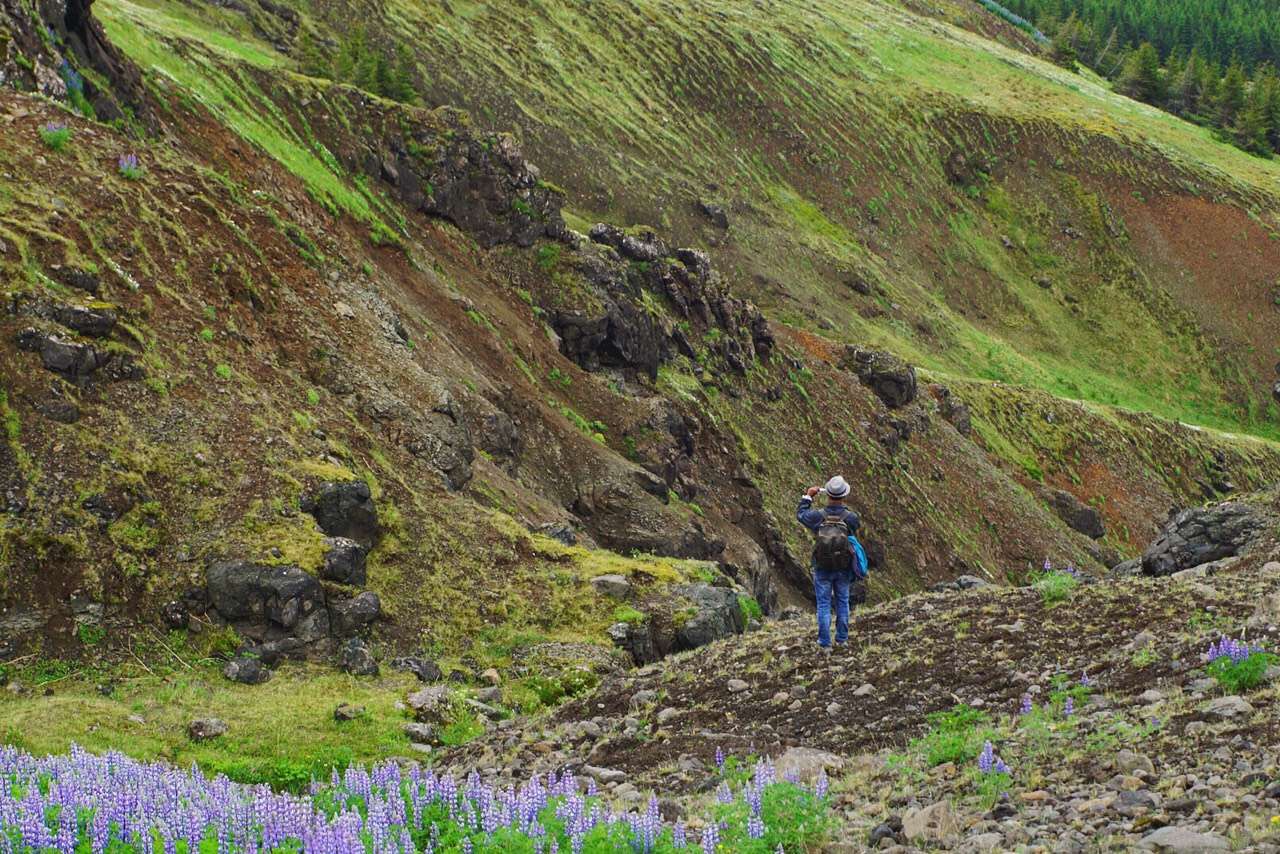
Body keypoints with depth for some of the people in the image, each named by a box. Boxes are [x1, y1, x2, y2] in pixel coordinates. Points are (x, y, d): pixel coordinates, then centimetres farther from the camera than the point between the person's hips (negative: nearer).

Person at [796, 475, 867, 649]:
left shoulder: (818, 516, -19)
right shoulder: (851, 517, -19)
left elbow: (801, 514, 3)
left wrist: (808, 496, 14)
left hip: (822, 569, -1)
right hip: (843, 569, 1)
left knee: (824, 604, 9)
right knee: (842, 602, 18)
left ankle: (825, 642, 11)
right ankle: (841, 638, 26)